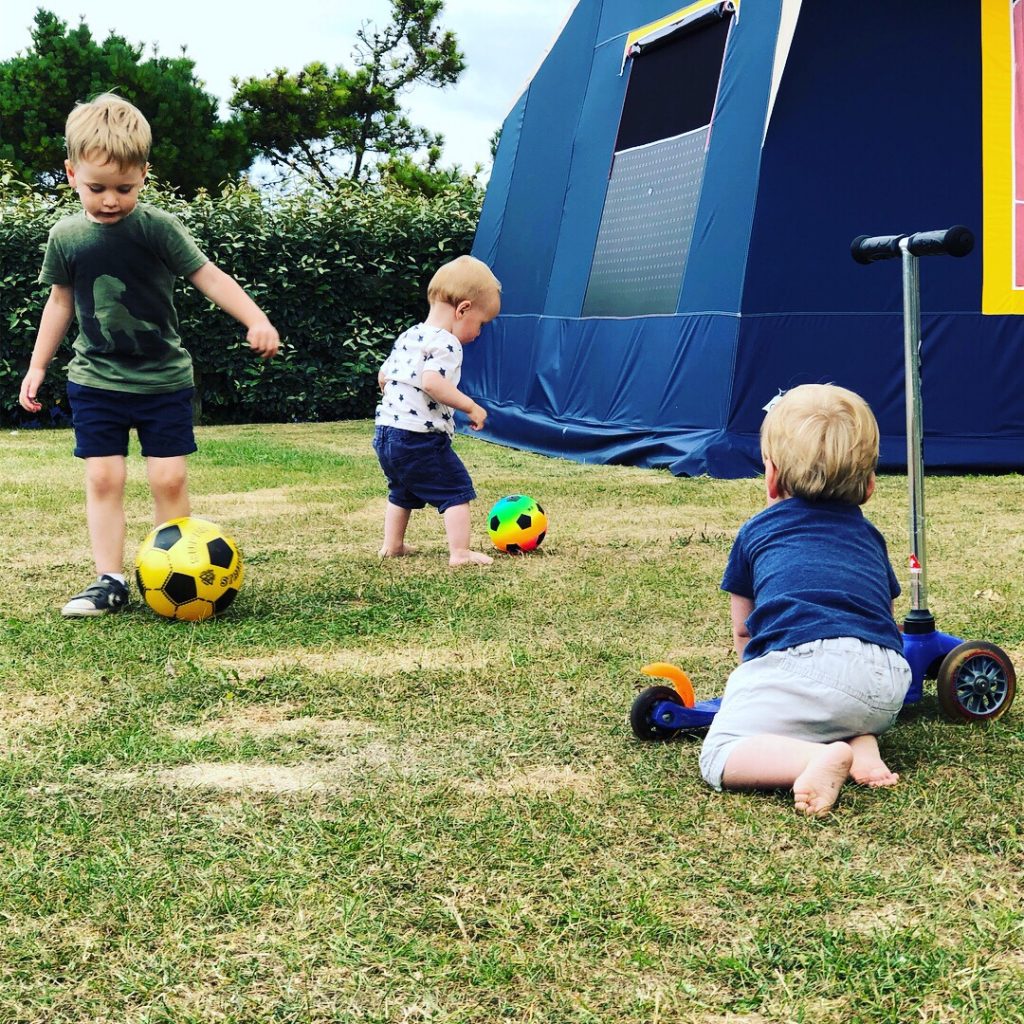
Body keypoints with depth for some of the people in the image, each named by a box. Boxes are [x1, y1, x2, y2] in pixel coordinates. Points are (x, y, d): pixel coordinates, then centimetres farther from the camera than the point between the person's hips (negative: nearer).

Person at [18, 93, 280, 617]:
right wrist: (37, 366, 15)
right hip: (95, 380, 2)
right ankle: (110, 582, 3)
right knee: (103, 478, -2)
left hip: (163, 379, -2)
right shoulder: (66, 237, 0)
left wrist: (256, 321, -22)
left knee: (169, 479, -2)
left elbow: (209, 277, -9)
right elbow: (61, 301, 13)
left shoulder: (157, 229, -11)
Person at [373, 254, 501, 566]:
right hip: (419, 438, -9)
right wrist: (471, 407, -22)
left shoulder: (408, 337, 14)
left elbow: (383, 377, 19)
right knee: (456, 490, 0)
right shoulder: (445, 343, -15)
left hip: (385, 431, 9)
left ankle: (392, 545, 34)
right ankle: (460, 552, -5)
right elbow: (432, 382, -30)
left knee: (402, 491, 27)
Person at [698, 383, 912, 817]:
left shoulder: (756, 531, 23)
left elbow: (742, 630, 32)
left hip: (803, 659, -5)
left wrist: (753, 678, 52)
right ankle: (862, 742, 2)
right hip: (885, 687, 5)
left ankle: (819, 757, -26)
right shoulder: (869, 536, 31)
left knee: (718, 756, -2)